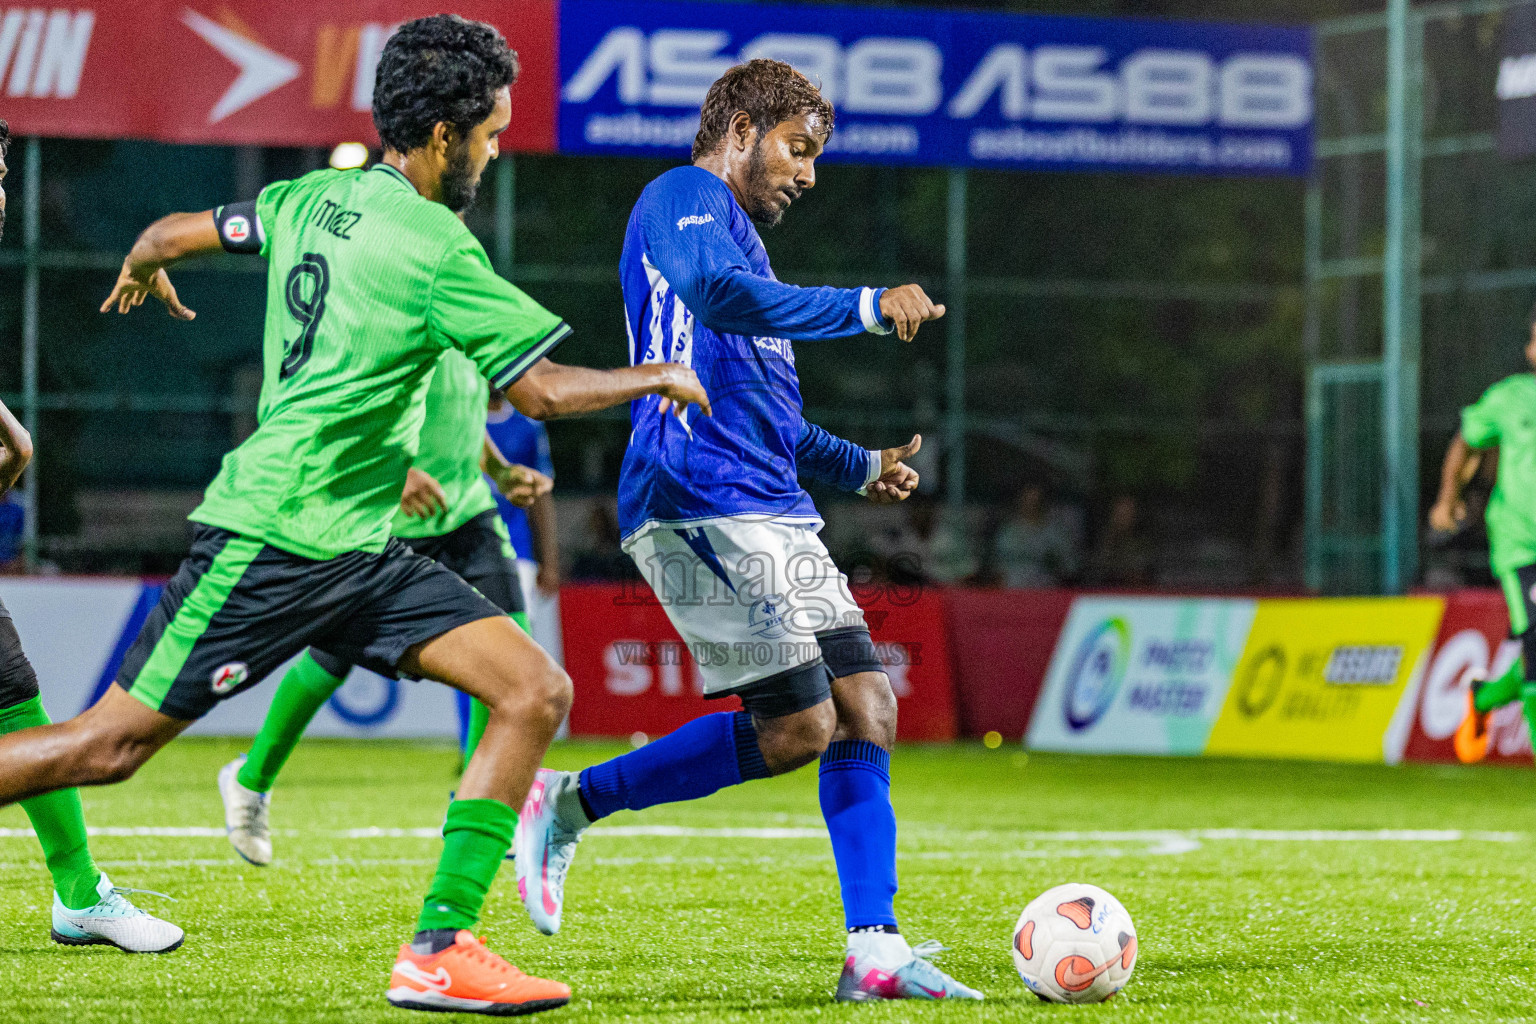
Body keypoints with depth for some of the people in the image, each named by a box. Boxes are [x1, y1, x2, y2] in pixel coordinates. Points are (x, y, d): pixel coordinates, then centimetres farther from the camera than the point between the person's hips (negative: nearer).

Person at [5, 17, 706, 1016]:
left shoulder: (315, 200, 10)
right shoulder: (436, 248, -15)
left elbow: (167, 234, 22)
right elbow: (545, 389, -14)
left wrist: (141, 274, 45)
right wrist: (660, 377, 3)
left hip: (358, 554, 9)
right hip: (275, 539, -9)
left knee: (536, 691, -3)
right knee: (110, 744, -5)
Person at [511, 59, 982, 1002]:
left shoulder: (734, 228, 28)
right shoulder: (685, 199, -3)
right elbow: (718, 295, -26)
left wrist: (859, 464, 26)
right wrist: (867, 309, -25)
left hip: (771, 513, 10)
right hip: (705, 506, -10)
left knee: (865, 704, 0)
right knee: (796, 726, -13)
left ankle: (875, 950, -4)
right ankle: (568, 804, 0)